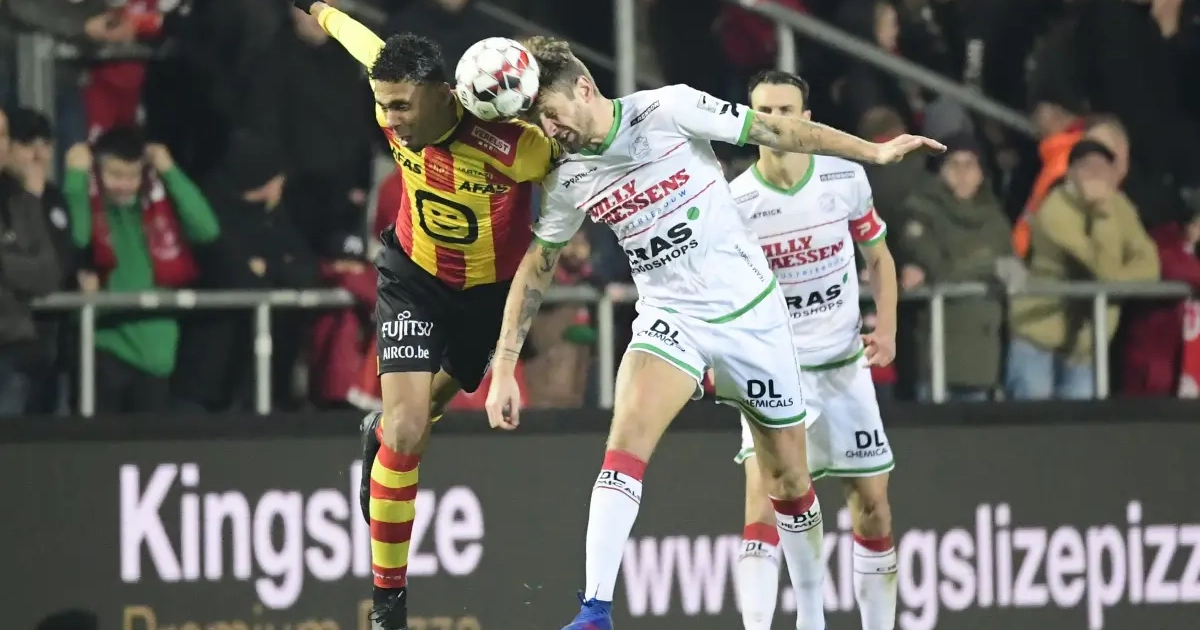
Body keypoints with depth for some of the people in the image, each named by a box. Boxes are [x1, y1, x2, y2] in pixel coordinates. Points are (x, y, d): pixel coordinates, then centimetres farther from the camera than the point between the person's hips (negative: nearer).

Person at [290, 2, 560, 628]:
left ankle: (380, 431, 61)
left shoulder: (512, 145, -36)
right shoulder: (394, 112, -22)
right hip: (415, 278, 1)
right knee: (407, 434, -14)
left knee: (430, 403, 22)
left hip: (489, 293, -1)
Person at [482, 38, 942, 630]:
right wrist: (504, 365, 5)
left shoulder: (669, 109, -13)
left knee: (789, 479, 6)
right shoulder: (567, 180, -2)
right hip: (670, 319, 1)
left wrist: (874, 152, -3)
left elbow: (777, 131, -6)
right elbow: (535, 268, 9)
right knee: (626, 439, -25)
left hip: (752, 312, -1)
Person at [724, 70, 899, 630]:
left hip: (844, 365, 3)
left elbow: (878, 256, 11)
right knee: (763, 490, -23)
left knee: (872, 502, 7)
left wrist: (886, 327, -3)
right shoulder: (733, 203, -11)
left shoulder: (846, 178, -4)